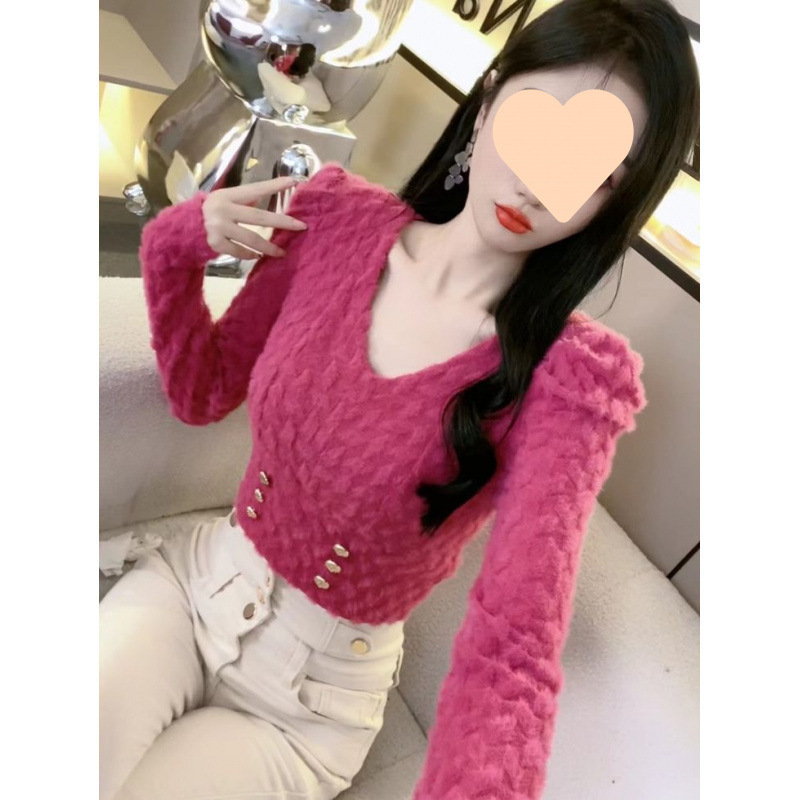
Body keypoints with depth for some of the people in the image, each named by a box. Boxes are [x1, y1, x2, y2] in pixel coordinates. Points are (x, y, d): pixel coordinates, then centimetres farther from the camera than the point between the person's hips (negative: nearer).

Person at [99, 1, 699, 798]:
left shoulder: (569, 376, -22)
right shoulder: (340, 216, -9)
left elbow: (512, 651, -29)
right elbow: (201, 394, 2)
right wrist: (173, 245, -13)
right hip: (192, 578, 3)